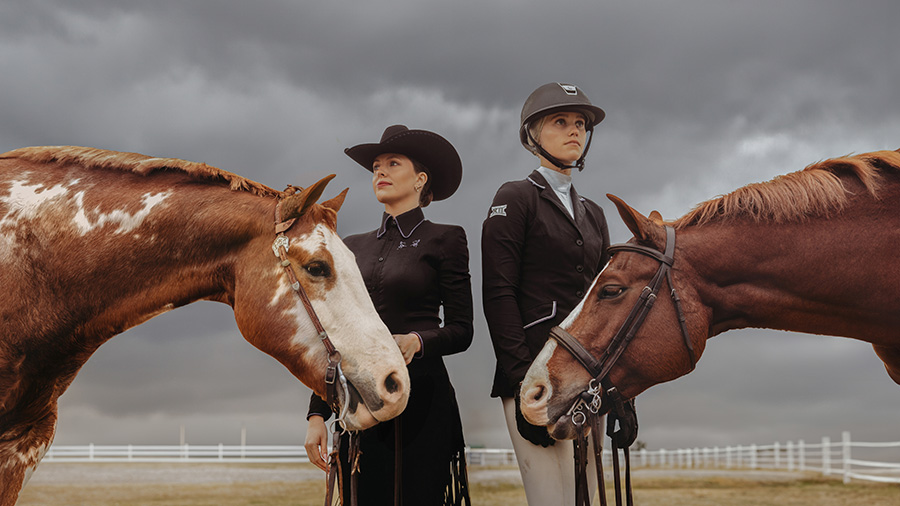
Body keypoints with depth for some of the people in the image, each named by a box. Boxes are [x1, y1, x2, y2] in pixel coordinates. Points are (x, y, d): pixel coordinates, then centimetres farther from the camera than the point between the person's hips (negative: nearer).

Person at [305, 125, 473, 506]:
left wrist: (417, 341, -22)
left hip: (422, 399, -4)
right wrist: (317, 414, 7)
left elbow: (461, 330, -1)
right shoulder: (352, 247, 15)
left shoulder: (444, 239, 2)